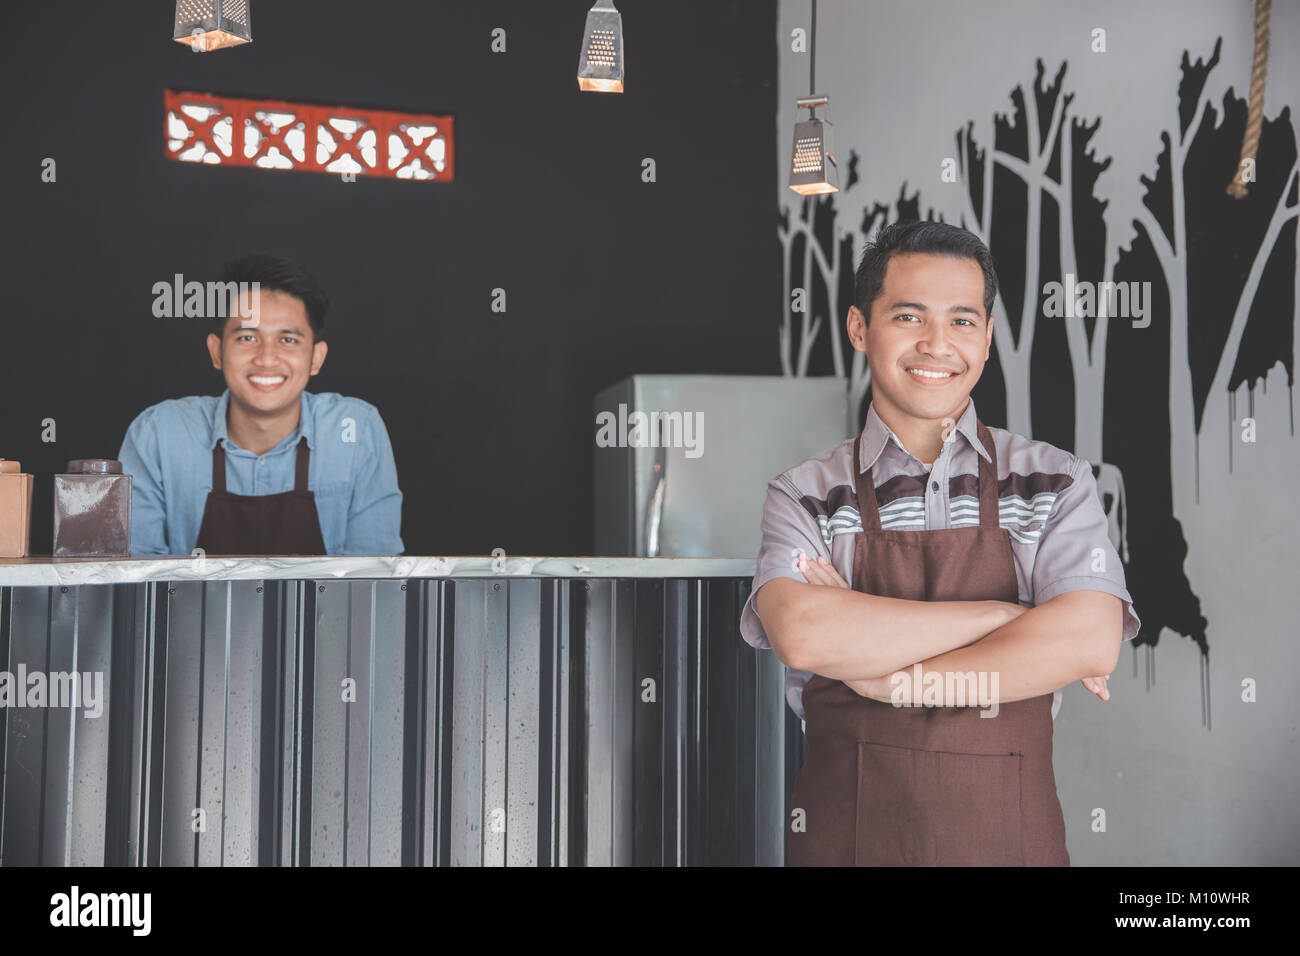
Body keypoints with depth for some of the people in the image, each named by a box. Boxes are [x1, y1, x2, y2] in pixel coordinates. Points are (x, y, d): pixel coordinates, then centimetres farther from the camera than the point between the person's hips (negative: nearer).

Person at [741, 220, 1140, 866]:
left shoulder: (1055, 484, 0)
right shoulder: (806, 497, -2)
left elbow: (1089, 642, -14)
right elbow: (803, 636, -20)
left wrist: (893, 677, -16)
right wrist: (1007, 615, -16)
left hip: (1010, 838, 1)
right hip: (844, 838, 0)